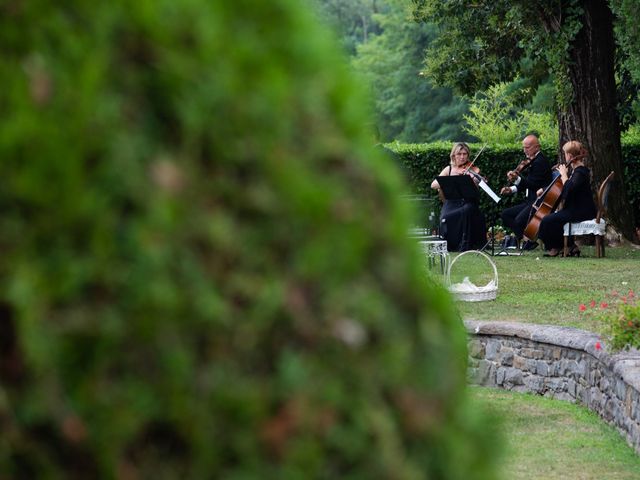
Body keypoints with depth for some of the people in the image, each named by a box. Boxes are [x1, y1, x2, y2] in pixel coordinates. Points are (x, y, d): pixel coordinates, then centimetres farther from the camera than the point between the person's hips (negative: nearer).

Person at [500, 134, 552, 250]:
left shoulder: (540, 161, -14)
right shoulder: (532, 160, 16)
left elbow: (533, 184, -23)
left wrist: (517, 179, -35)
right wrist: (512, 189, 6)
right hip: (529, 201, 11)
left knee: (519, 220, -30)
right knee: (505, 214, 3)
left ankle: (530, 241, -4)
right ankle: (525, 238, -1)